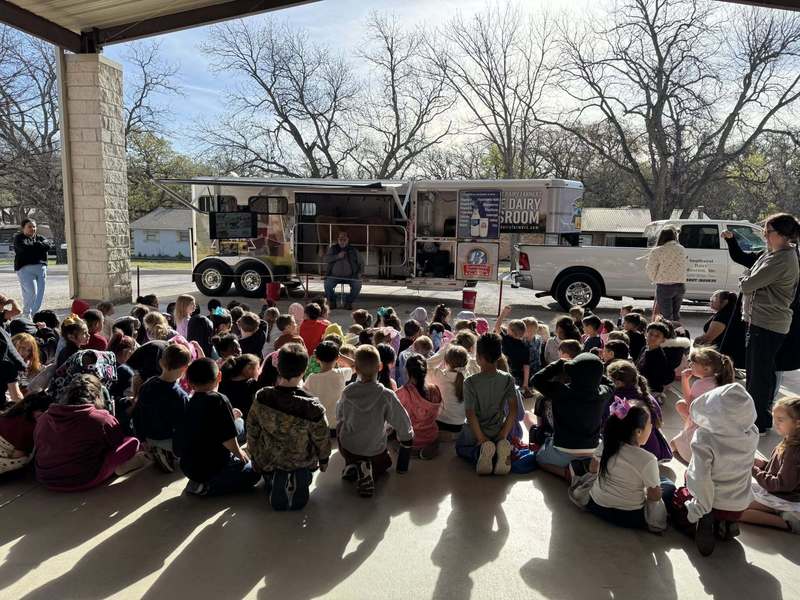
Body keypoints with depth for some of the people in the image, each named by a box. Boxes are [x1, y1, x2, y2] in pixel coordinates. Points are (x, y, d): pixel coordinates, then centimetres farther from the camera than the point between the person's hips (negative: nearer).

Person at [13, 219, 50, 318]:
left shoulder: (40, 238, 20)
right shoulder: (19, 238, 7)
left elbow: (48, 246, 0)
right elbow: (24, 248, -13)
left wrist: (34, 244, -5)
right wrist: (38, 246, -2)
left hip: (41, 268, 5)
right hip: (25, 268, -5)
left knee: (40, 295, 0)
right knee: (31, 292, -16)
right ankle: (26, 315, 0)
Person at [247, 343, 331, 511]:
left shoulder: (261, 398, -21)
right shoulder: (312, 408, -29)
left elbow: (252, 432, -6)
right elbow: (322, 440, -13)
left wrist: (256, 456, 12)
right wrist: (324, 460, 8)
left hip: (268, 461, 3)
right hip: (302, 463, -2)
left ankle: (273, 481, 17)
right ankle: (301, 479, 14)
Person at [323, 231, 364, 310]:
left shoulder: (353, 251, 12)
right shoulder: (332, 249, 12)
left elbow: (361, 263, 18)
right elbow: (326, 259, -3)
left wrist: (359, 273, 2)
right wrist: (337, 256, -15)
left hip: (349, 276, 0)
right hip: (334, 276, 0)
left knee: (357, 285, -27)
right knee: (327, 284, -29)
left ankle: (348, 302, -4)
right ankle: (332, 302, -3)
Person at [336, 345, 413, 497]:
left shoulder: (347, 392, -17)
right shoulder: (387, 396, -26)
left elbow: (339, 417, 1)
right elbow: (403, 424, -17)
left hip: (347, 449, 1)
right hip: (375, 452, -1)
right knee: (386, 462, 31)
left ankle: (352, 467, 3)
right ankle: (370, 470, -3)